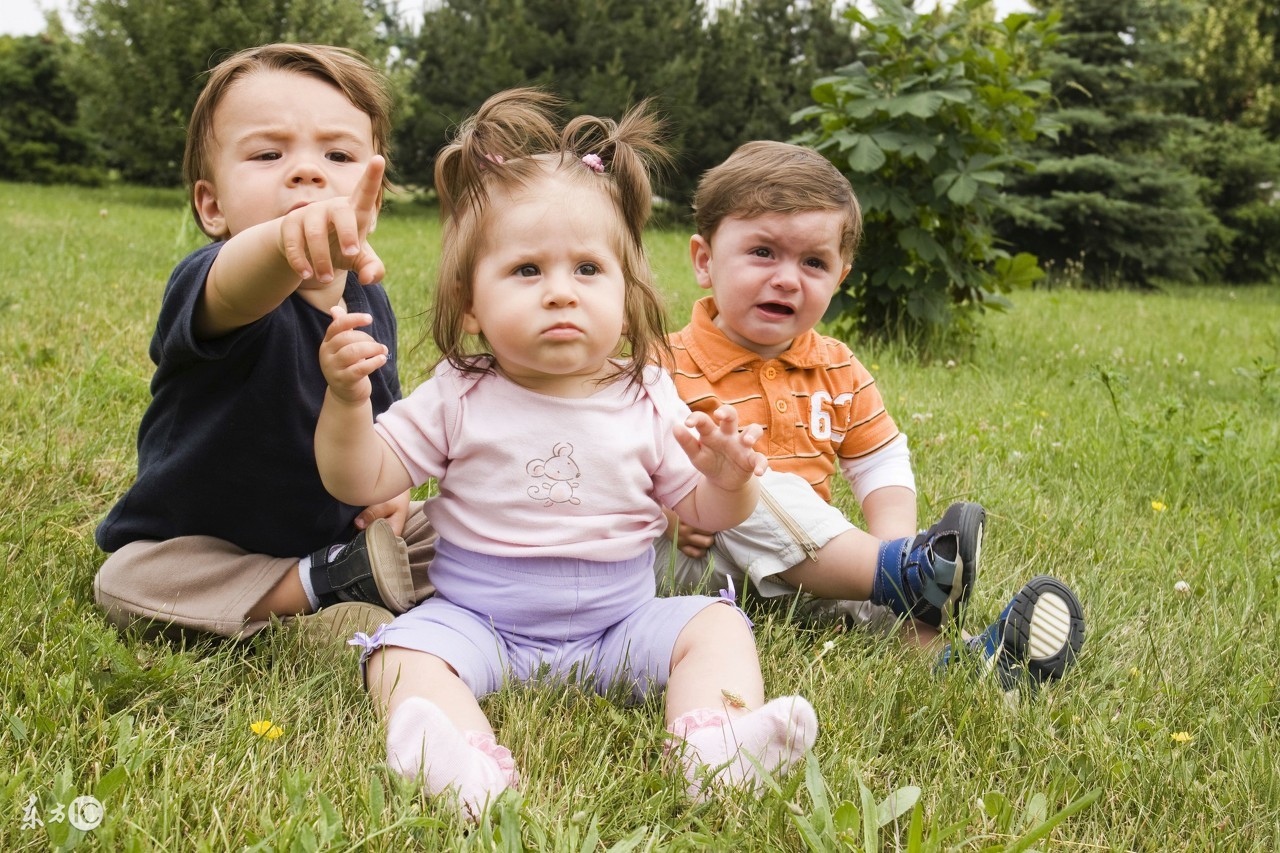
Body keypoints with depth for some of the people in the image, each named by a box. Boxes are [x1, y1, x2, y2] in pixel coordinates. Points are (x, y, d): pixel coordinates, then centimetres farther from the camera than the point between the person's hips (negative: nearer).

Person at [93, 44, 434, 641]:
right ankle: (327, 583, -20)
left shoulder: (369, 302, -5)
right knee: (124, 582, -29)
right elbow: (234, 290, -54)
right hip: (199, 546, -4)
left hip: (341, 532, 4)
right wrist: (287, 242, -77)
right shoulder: (209, 291, -26)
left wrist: (390, 482, -7)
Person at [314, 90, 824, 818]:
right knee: (405, 650, -26)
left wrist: (728, 478, -19)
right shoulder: (458, 399, -3)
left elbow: (704, 511, 5)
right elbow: (360, 481, -3)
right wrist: (347, 399, -21)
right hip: (478, 621, -1)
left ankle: (715, 744, -41)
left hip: (620, 620, 1)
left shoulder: (646, 397, -1)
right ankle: (472, 764, -49)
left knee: (715, 624, -18)